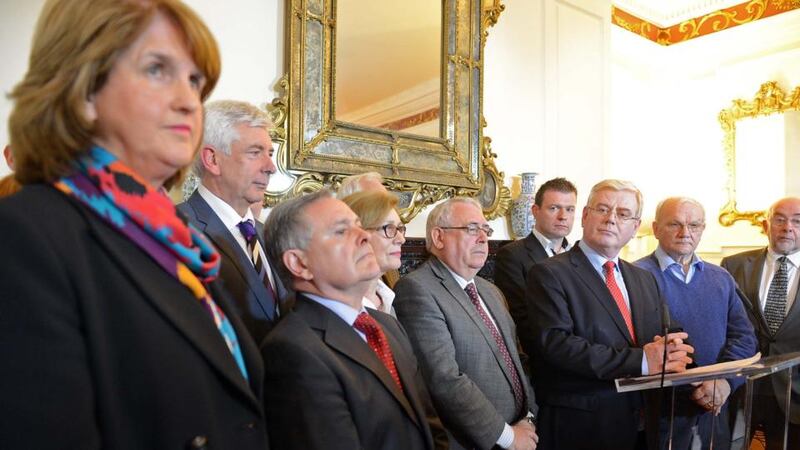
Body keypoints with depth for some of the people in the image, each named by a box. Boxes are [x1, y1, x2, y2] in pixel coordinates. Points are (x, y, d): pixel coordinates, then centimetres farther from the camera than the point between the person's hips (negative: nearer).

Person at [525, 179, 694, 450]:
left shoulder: (645, 280, 12)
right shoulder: (549, 274, -11)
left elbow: (663, 338, 13)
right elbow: (555, 343, -22)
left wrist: (670, 350, -11)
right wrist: (641, 360, -23)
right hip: (580, 427, -6)